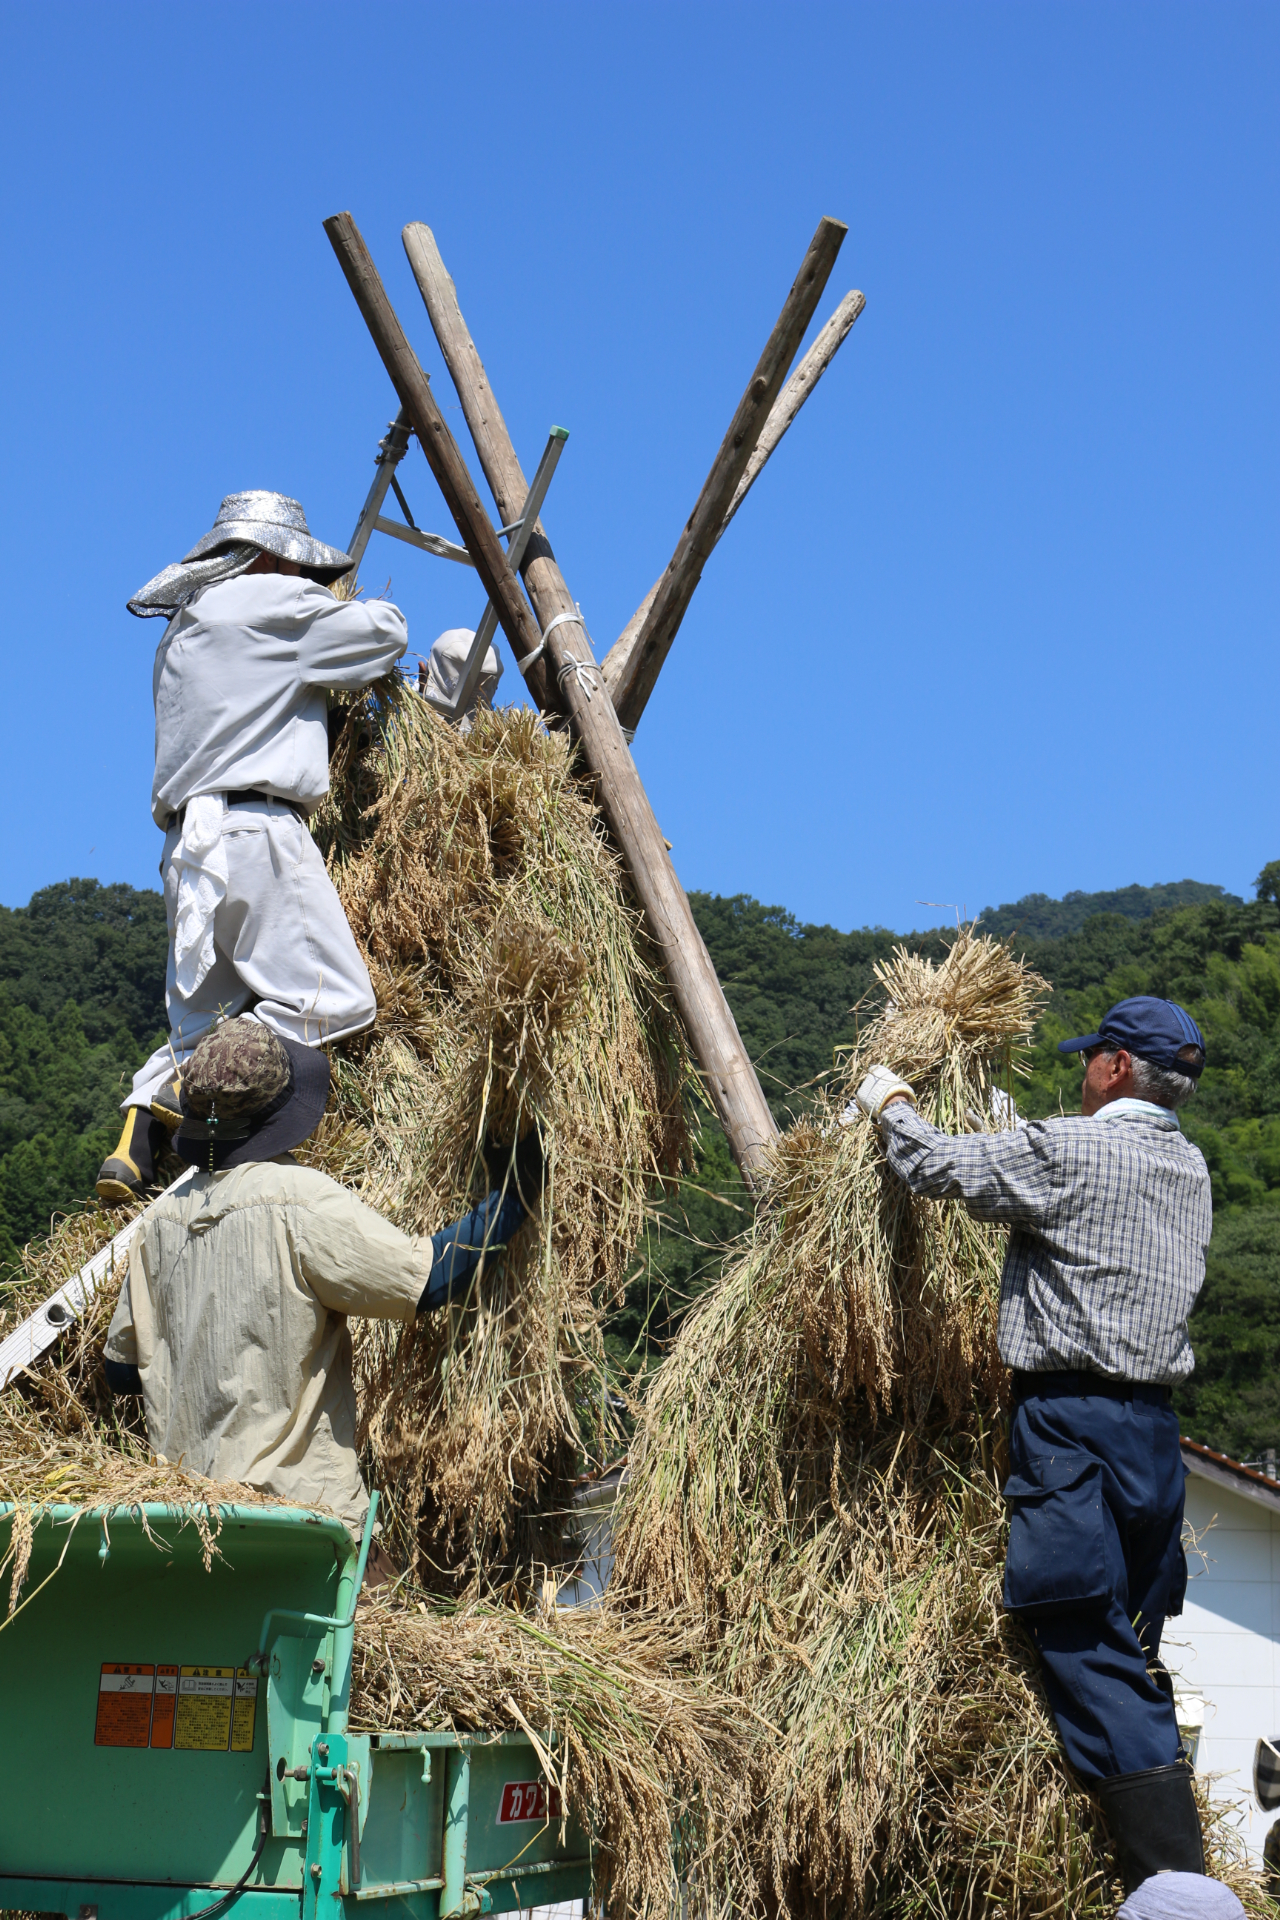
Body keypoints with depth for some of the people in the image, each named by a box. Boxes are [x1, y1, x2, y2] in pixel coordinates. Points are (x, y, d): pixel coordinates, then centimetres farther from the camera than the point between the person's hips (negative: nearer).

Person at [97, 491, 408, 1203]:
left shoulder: (183, 631, 27)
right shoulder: (270, 602, 2)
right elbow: (385, 635, 6)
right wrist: (377, 610, 29)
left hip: (188, 842, 9)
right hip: (255, 828, -9)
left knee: (205, 1018, 10)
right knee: (335, 1003, -8)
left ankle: (142, 1126, -9)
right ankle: (193, 1087, -19)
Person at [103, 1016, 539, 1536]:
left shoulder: (162, 1216, 6)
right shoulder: (299, 1200, -13)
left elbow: (121, 1370, 13)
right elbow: (429, 1277, -13)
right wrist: (515, 1195, -3)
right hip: (295, 1502, -7)